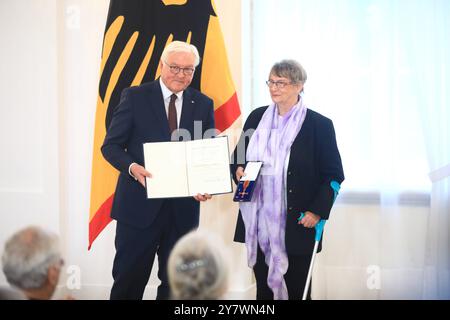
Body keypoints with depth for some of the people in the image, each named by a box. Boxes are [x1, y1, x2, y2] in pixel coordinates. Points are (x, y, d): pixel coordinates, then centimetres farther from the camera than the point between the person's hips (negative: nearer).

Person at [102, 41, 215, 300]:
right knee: (128, 280, 2)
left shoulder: (203, 104, 7)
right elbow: (111, 145, -2)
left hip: (183, 208, 3)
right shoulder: (135, 97, -1)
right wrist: (132, 167, -23)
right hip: (139, 204, -3)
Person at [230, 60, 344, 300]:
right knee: (263, 289, 10)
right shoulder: (257, 117, 8)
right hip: (259, 222, 4)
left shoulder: (319, 125, -5)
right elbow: (239, 155, 19)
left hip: (297, 224, -4)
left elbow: (334, 174, -3)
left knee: (297, 290, 4)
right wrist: (238, 169, -3)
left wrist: (318, 211, -12)